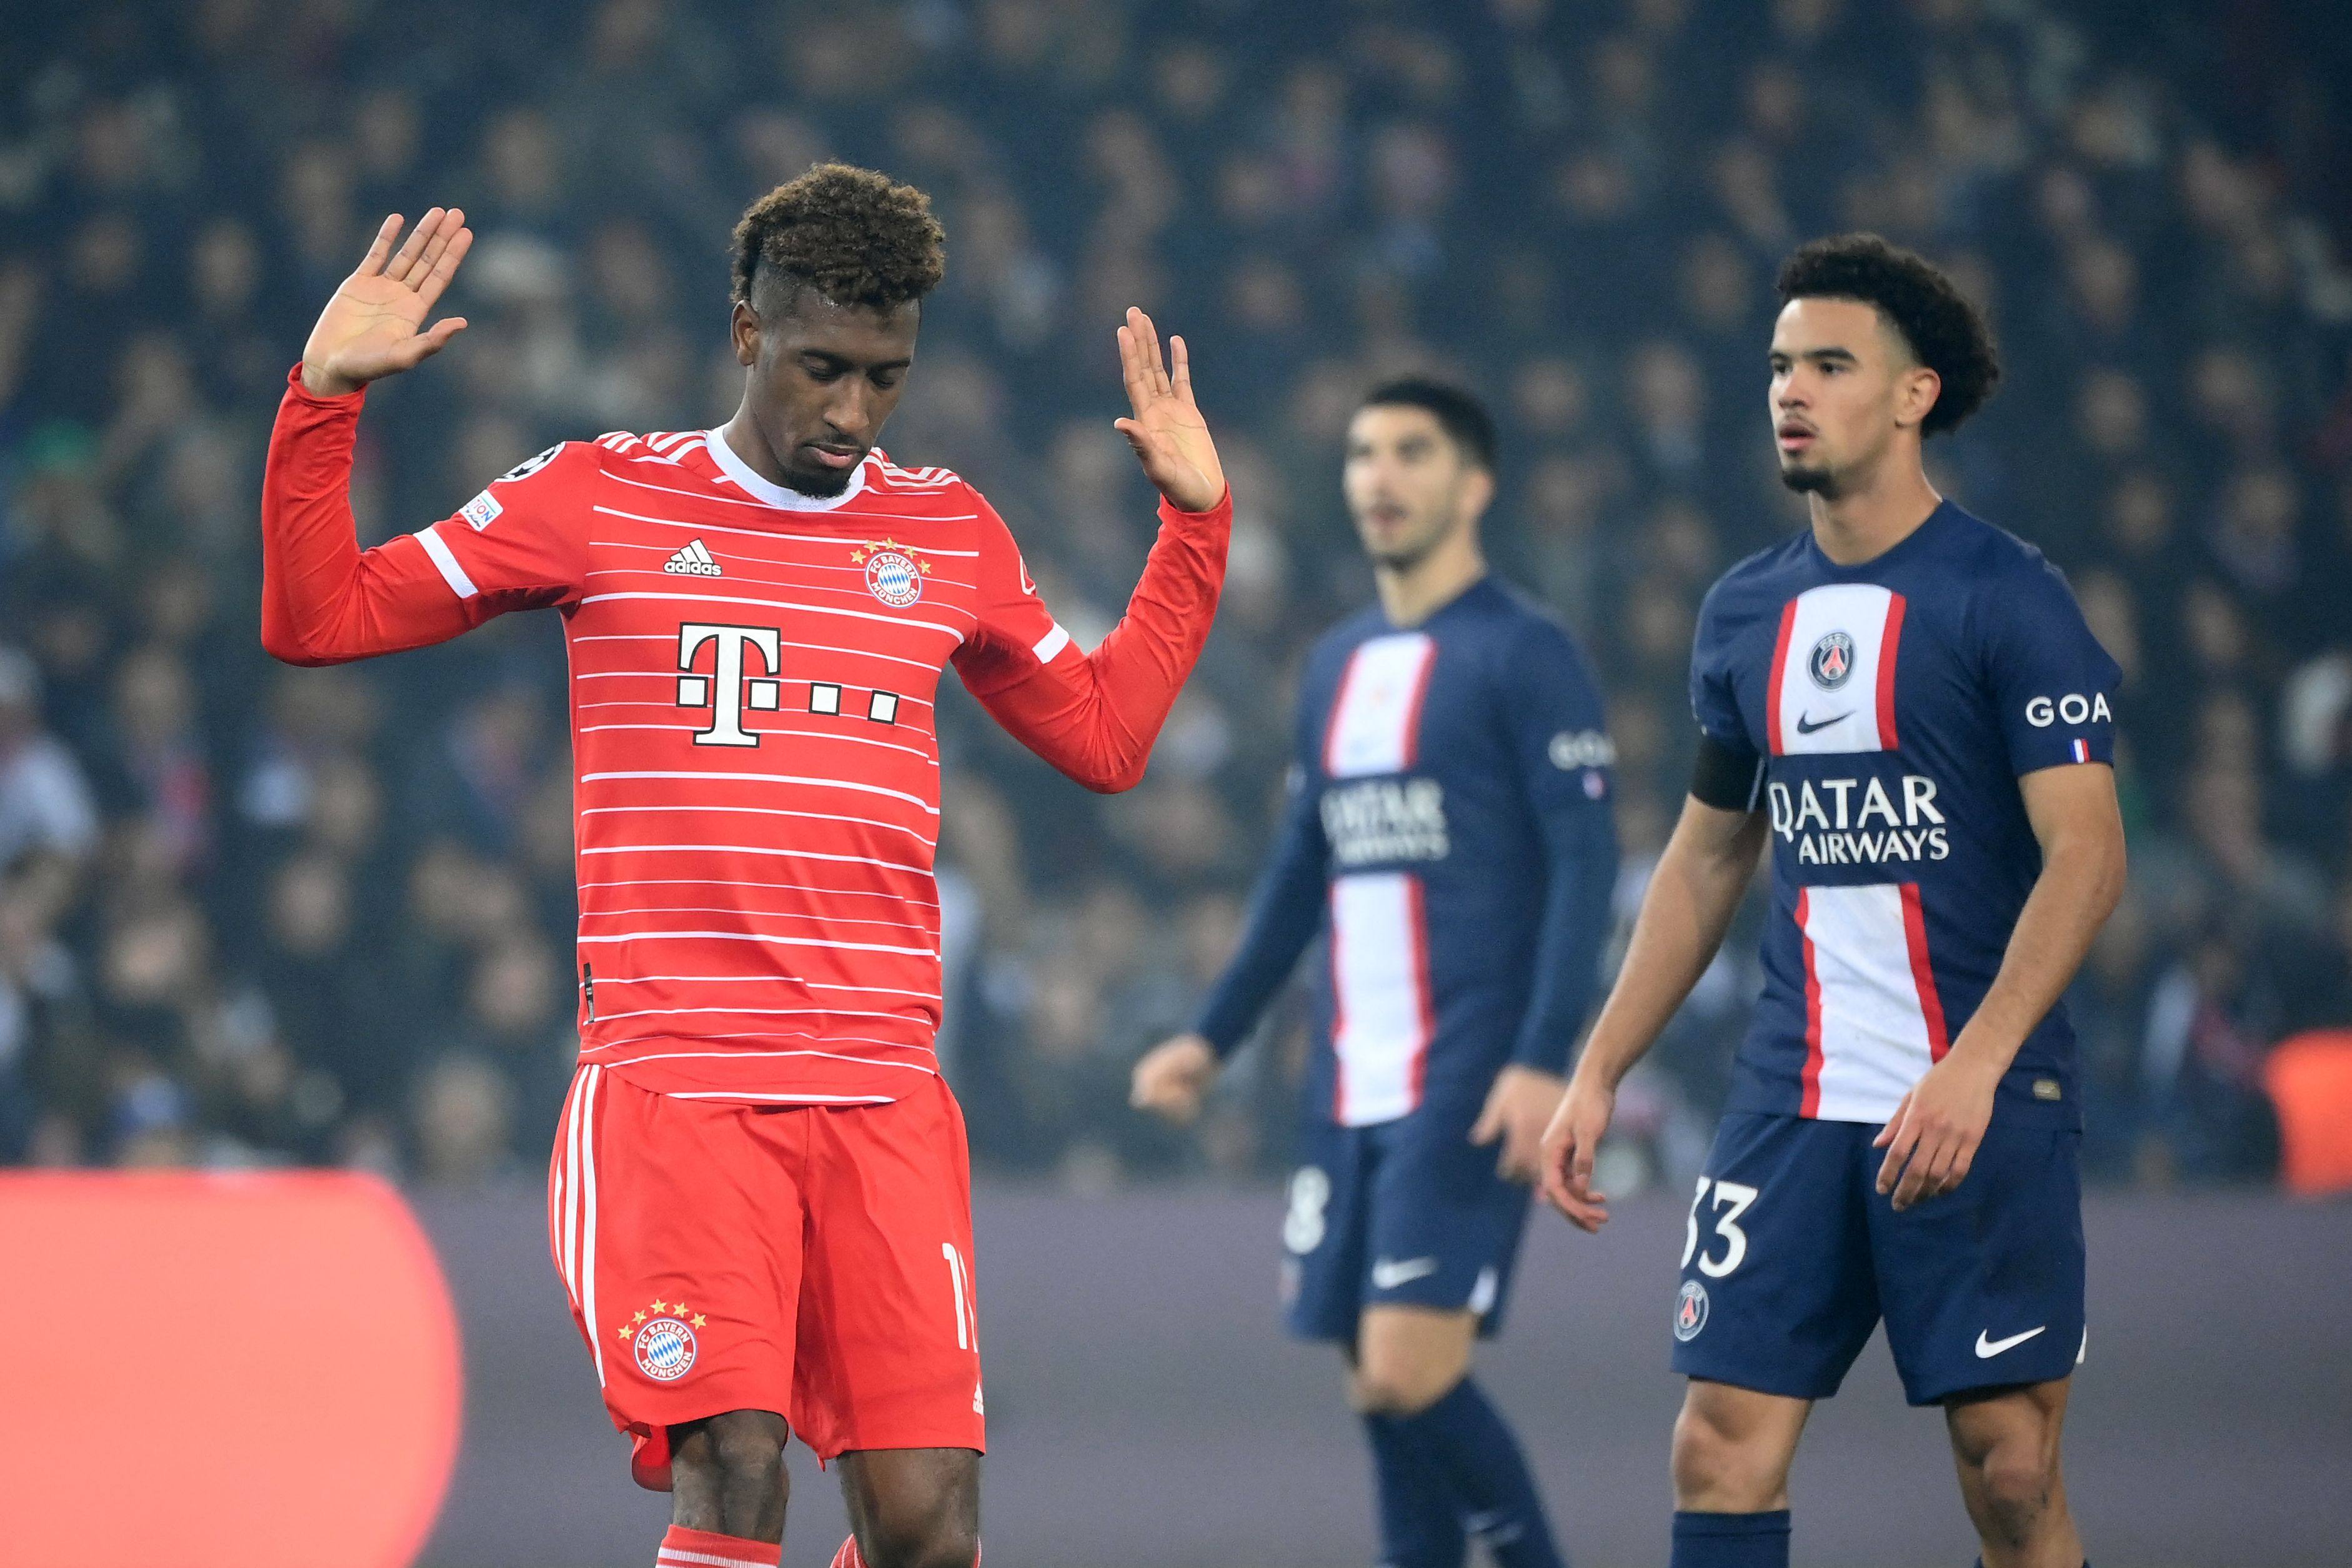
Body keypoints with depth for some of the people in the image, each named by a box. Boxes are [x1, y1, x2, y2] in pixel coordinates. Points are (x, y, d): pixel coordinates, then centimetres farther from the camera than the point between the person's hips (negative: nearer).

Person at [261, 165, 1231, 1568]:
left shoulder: (951, 533, 14)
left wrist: (1196, 522, 22)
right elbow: (317, 616, 9)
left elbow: (1105, 736, 26)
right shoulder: (596, 500, 6)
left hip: (885, 1099, 3)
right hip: (673, 1084, -3)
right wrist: (323, 401, -1)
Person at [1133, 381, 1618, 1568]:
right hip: (1351, 1092, 7)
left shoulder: (1524, 654, -5)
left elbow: (1587, 861, -11)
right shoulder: (1338, 664, 17)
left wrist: (1544, 1060, -20)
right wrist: (1213, 1038, 20)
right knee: (1380, 1393, 5)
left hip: (1468, 1092, -7)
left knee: (1410, 1376, -16)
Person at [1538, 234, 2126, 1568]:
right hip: (1792, 1101, 5)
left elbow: (2087, 857, -13)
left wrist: (1974, 1067, -24)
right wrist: (1600, 1074, 15)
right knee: (1724, 1451, -4)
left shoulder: (2009, 597, -7)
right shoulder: (1748, 611, 12)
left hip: (1982, 1106, -5)